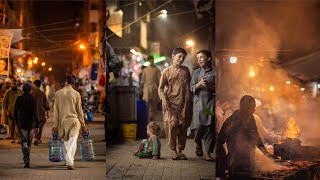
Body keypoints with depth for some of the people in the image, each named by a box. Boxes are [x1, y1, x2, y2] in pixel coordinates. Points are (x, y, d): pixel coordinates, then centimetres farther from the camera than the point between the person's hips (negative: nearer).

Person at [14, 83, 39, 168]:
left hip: (22, 123, -1)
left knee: (24, 142, -3)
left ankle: (26, 160, -20)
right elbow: (35, 113, -12)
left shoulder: (19, 99, -2)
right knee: (29, 141, 17)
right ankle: (27, 159, 30)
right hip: (31, 123, 1)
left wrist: (17, 123, 17)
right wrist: (37, 125, -10)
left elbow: (15, 112, 2)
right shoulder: (33, 99, -6)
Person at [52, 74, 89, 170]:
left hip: (63, 120, 2)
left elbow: (56, 110, 0)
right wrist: (83, 124, 9)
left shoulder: (58, 93, -2)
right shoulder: (76, 94, -5)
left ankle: (68, 161, 24)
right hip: (74, 120, -2)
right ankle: (70, 162, -15)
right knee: (72, 142, -3)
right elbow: (79, 110, 0)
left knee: (66, 142, 16)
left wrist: (55, 125, 4)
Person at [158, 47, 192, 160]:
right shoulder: (167, 71, 5)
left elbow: (189, 86, 18)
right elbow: (160, 88, 5)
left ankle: (180, 150, 14)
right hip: (171, 103, -3)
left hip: (184, 103, 3)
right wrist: (164, 100, -10)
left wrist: (190, 101, 10)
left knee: (183, 126, 4)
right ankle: (173, 150, -4)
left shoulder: (186, 70, 14)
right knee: (172, 125, -14)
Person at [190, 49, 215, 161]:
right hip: (198, 101, 1)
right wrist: (199, 84, -11)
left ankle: (207, 153, 4)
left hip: (211, 102, -1)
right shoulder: (197, 72, 11)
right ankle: (198, 144, 23)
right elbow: (192, 88, 7)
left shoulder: (215, 72, 4)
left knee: (209, 127, -3)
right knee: (198, 126, -7)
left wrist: (209, 85, -12)